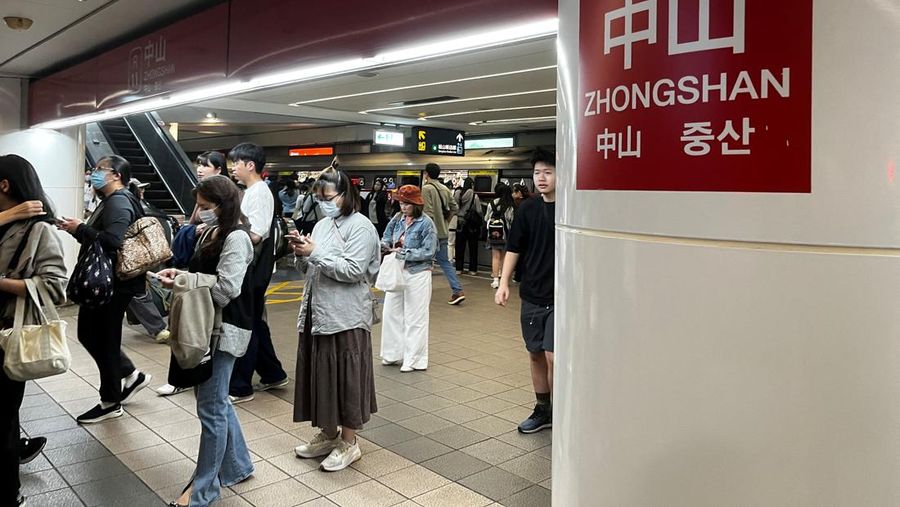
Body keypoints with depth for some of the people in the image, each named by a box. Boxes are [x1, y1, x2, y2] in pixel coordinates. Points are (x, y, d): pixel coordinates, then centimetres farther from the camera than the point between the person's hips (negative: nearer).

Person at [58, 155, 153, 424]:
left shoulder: (119, 202, -17)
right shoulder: (110, 201, 17)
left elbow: (112, 241, -31)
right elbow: (98, 239, 15)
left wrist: (79, 229, -20)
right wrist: (76, 229, 3)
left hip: (113, 284, -10)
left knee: (104, 341, 1)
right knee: (89, 335, 17)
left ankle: (111, 402, 15)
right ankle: (132, 376, 28)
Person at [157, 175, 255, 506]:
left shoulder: (236, 237, -16)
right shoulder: (214, 232, 12)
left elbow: (225, 288, -23)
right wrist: (181, 274, -2)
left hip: (224, 329, -9)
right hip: (209, 325, 10)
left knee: (211, 408, -1)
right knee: (216, 400, 18)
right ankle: (237, 466, 33)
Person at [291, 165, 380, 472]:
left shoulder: (360, 226, -9)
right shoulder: (322, 225, 13)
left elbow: (353, 270, -19)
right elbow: (306, 270, 17)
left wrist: (316, 253, -17)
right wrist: (300, 253, -3)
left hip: (345, 317, -7)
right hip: (316, 313, 7)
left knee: (345, 378, 1)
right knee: (320, 375, 14)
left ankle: (349, 443, 15)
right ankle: (328, 434, 30)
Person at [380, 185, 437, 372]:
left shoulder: (426, 223, -12)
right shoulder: (397, 219, 3)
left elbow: (429, 252, -15)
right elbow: (386, 236, 14)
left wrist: (404, 253, -18)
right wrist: (385, 245, -8)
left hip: (417, 274, -6)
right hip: (396, 271, 6)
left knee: (415, 317, 3)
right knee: (392, 313, 10)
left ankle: (413, 359, 14)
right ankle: (394, 353, 26)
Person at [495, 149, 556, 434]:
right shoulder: (528, 209, 5)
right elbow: (513, 248, 9)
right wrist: (504, 283, 1)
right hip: (531, 295, 5)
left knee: (553, 356, -9)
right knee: (535, 355, 13)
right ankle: (542, 411, 29)